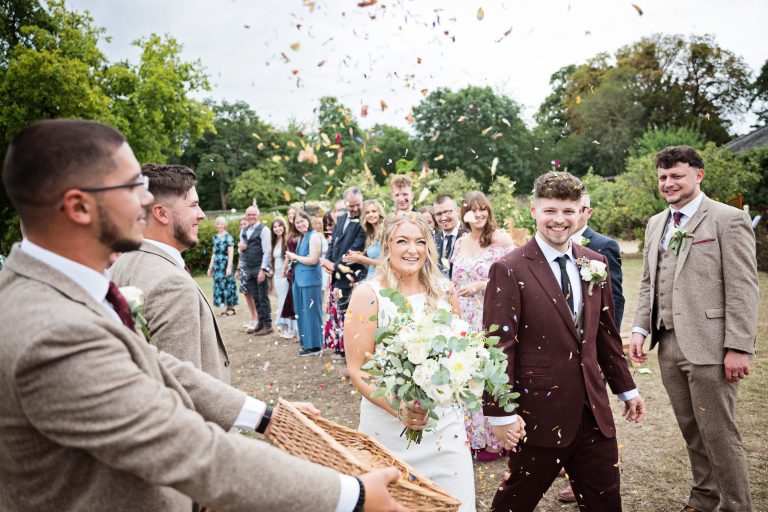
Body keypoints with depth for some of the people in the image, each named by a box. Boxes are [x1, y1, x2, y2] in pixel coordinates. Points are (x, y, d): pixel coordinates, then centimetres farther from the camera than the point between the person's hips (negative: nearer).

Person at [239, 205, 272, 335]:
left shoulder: (263, 230, -8)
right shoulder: (243, 231, 14)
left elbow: (267, 251, -14)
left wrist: (262, 269, -20)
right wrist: (241, 247, -2)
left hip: (260, 268, -7)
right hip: (248, 269, 7)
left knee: (263, 298, -2)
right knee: (255, 298, 12)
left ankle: (267, 325, 6)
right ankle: (260, 324, 21)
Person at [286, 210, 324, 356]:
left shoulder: (314, 236, -11)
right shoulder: (302, 237, 15)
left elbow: (313, 260, -19)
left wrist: (295, 257, -7)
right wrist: (293, 259, -3)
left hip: (310, 280, -9)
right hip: (300, 279, 9)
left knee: (311, 313, -2)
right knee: (303, 313, 13)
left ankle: (315, 346, 6)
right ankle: (307, 342, 24)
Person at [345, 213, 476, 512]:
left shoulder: (444, 290, 0)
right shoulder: (368, 294, -11)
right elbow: (357, 369, -10)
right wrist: (398, 409, -23)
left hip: (444, 420, 3)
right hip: (388, 423, -3)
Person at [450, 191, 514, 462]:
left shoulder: (501, 238, -7)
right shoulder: (461, 242, 11)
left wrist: (481, 286, -16)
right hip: (464, 319, 6)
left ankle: (493, 439, 16)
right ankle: (471, 434, 25)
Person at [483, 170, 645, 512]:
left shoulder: (594, 263, 6)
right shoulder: (509, 270, -13)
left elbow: (606, 333, 14)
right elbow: (499, 346, -15)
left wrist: (627, 389, 17)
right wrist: (500, 414, -15)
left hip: (593, 410, 6)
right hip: (540, 412, -5)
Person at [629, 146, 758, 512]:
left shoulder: (729, 220, -6)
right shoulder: (655, 224, 14)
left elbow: (742, 289, -11)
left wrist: (738, 347, -15)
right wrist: (640, 329, 7)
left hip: (709, 346, -6)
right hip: (669, 345, 6)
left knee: (718, 433, 3)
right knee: (691, 431, 17)